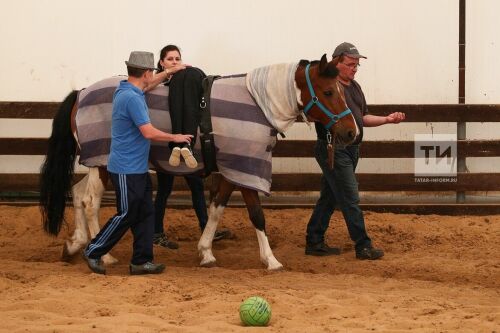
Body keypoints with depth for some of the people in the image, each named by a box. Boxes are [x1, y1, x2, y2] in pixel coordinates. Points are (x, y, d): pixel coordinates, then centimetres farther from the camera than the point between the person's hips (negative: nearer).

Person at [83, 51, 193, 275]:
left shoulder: (126, 91, 9)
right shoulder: (132, 98, -21)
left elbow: (145, 86, 34)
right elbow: (148, 132, -24)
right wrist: (175, 138, -10)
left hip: (137, 168, 10)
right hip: (127, 170, -10)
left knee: (145, 214, 10)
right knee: (126, 215, -2)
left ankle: (141, 261, 13)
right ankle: (93, 252, 10)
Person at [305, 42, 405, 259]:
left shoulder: (355, 87, 16)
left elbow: (363, 118, 21)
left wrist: (387, 119, 8)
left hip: (351, 149, 9)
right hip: (333, 149, -9)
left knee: (329, 198, 13)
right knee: (350, 200, -7)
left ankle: (314, 243, 20)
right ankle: (363, 247, -3)